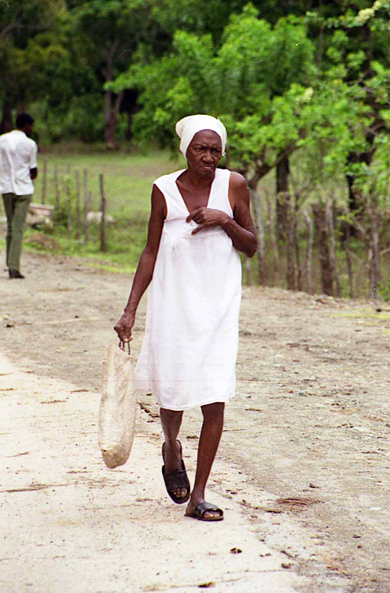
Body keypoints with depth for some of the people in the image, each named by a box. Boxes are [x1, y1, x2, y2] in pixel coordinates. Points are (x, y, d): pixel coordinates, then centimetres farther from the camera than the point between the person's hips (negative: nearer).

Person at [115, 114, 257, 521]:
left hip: (218, 305, 0)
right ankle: (172, 448, 43)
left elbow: (251, 246, 6)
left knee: (215, 400, -7)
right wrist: (130, 310, 2)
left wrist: (225, 221, -14)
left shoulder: (233, 185, 0)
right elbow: (151, 252, 5)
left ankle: (198, 497, 2)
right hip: (173, 303, 0)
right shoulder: (164, 190, 0)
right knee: (172, 390, 7)